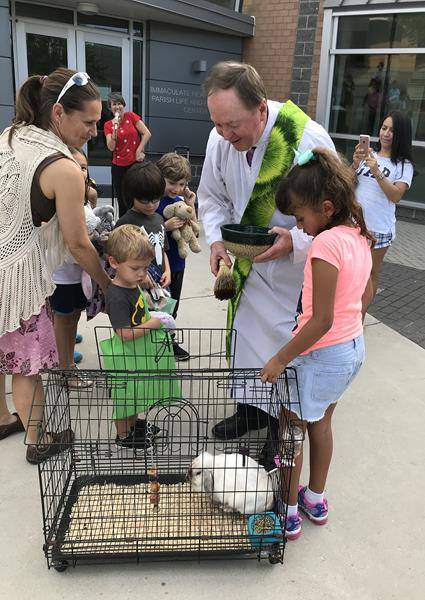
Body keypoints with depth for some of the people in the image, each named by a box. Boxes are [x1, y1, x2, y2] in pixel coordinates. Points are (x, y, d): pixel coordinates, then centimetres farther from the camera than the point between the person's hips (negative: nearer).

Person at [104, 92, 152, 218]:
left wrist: (139, 151, -8)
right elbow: (111, 147, -7)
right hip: (118, 166, 2)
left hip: (136, 163, -2)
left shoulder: (131, 116, 0)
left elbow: (147, 134, -5)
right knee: (122, 201, 8)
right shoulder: (108, 125, 4)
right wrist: (115, 129, -16)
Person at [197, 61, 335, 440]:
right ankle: (250, 410, 39)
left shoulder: (308, 139, -25)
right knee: (247, 337, 16)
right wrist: (216, 239, -11)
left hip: (296, 270, -4)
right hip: (248, 265, 5)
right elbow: (213, 197, 6)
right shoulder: (220, 139, -10)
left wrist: (295, 241, -34)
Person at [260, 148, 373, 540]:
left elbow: (322, 321, -27)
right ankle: (316, 499, 42)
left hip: (322, 355, -9)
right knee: (321, 423, 25)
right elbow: (366, 294, 13)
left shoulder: (326, 244, -26)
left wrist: (280, 359, -20)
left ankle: (288, 512, 26)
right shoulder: (359, 235, 0)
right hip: (355, 346, 9)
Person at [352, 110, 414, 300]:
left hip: (379, 228, -3)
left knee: (371, 273, 10)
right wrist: (355, 163, -15)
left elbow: (396, 196, -14)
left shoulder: (404, 165, -2)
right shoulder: (367, 154, 6)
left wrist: (377, 172, -23)